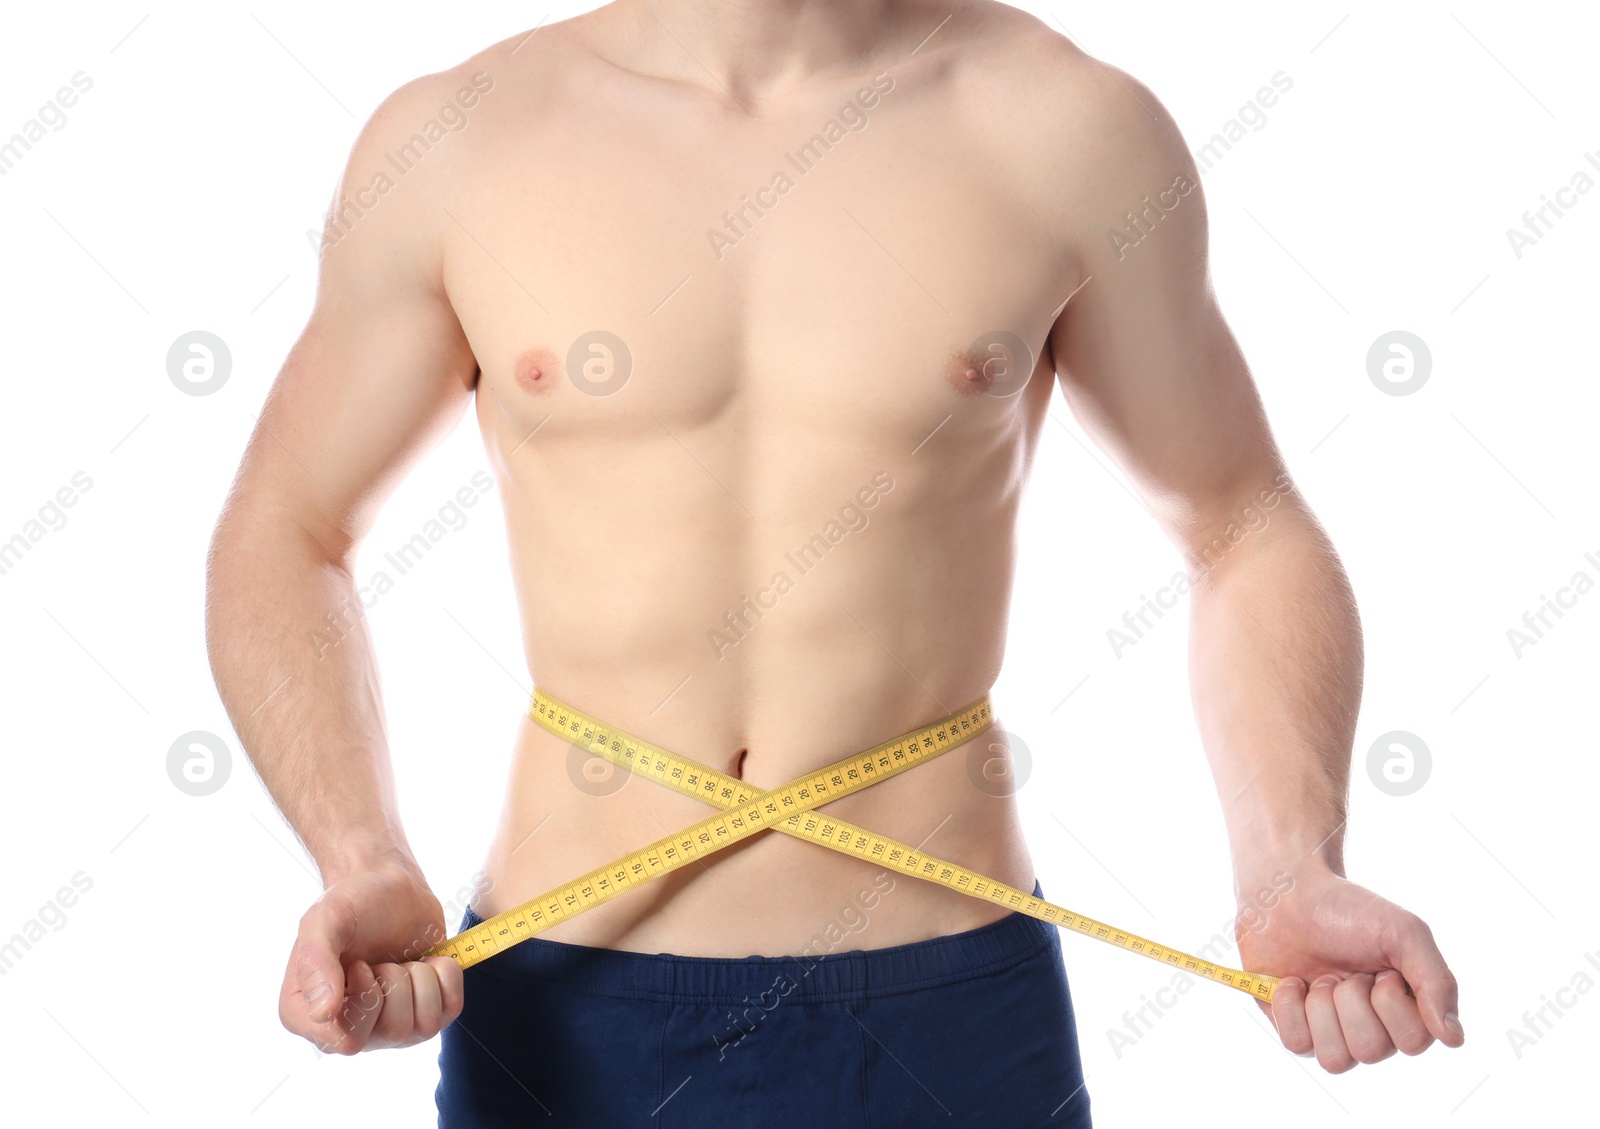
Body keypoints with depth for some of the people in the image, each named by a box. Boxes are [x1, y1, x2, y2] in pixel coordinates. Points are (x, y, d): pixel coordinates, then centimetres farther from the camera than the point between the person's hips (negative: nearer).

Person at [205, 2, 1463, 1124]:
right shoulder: (453, 141, -4)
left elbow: (1246, 532, 5)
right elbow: (283, 535, 6)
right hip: (563, 1014, 1)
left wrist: (1295, 877, -11)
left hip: (950, 1011, 0)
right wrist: (368, 875, -10)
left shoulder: (1070, 129, -5)